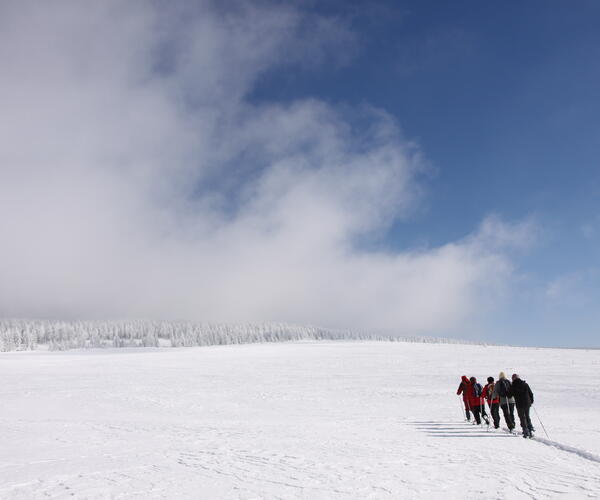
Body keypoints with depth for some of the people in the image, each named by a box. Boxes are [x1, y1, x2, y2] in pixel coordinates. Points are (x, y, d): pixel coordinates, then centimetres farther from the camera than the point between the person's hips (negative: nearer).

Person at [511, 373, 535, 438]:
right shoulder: (525, 384, 1)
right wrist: (531, 401, 19)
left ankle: (526, 432, 0)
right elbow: (531, 393, 6)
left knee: (522, 418, 6)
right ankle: (531, 430, 9)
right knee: (527, 417, 17)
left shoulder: (513, 386, -7)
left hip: (519, 404, -3)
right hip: (527, 403, 3)